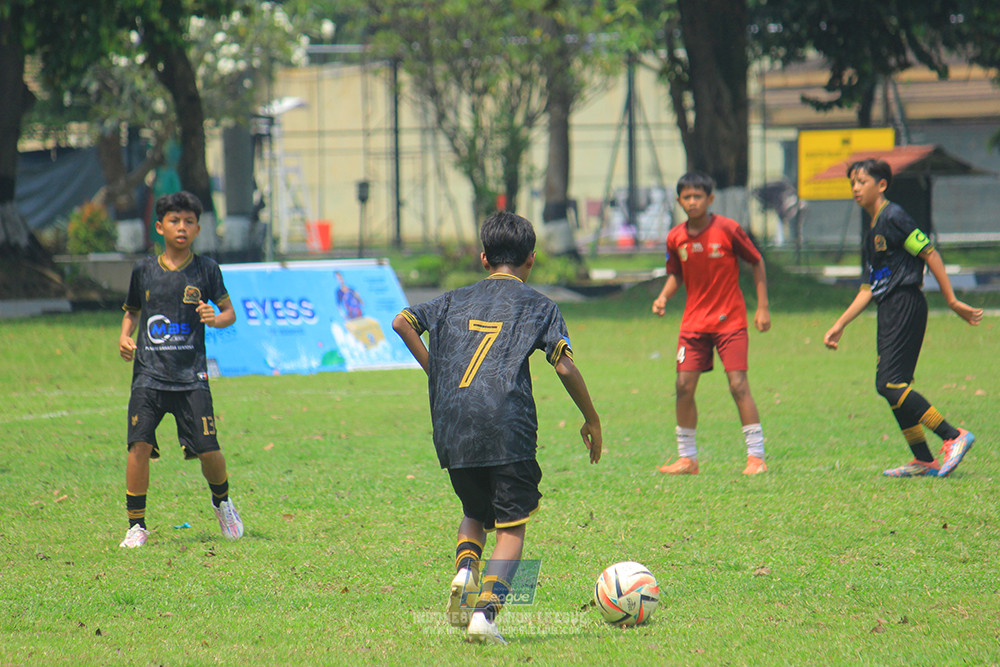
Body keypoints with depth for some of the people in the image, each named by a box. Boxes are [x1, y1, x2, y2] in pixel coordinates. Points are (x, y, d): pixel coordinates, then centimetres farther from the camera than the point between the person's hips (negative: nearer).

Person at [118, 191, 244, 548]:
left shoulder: (206, 269, 3)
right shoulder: (143, 269, 8)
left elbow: (229, 312, 7)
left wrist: (215, 318, -15)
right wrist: (125, 337, 4)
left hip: (191, 376, -1)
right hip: (149, 373, 1)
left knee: (208, 451, -6)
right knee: (139, 445, -14)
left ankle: (222, 502, 26)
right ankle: (136, 525, -2)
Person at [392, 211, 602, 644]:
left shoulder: (455, 301, 20)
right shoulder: (537, 306, 10)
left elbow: (402, 322, 11)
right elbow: (565, 368, 0)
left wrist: (435, 371, 18)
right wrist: (591, 420, 10)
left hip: (452, 427, 4)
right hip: (507, 427, -4)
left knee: (475, 513, 25)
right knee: (511, 526, 3)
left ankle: (464, 571, -5)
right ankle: (485, 613, -15)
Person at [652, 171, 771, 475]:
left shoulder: (728, 230, -10)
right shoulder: (676, 238, 1)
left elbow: (757, 263, 0)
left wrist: (762, 307, -3)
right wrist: (664, 297, -5)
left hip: (730, 320, -4)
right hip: (694, 321, 4)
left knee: (738, 384, -12)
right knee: (684, 387, -1)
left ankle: (756, 457, -6)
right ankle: (687, 458, 12)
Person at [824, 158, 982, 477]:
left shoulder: (893, 217, -8)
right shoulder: (871, 232, 20)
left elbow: (930, 254, -11)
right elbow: (869, 288, 23)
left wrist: (953, 302, -13)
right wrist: (839, 326, 21)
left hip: (905, 305, -10)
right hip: (889, 310, 10)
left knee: (889, 384, -16)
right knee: (891, 386, 8)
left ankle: (953, 436, -16)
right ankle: (924, 460, 11)